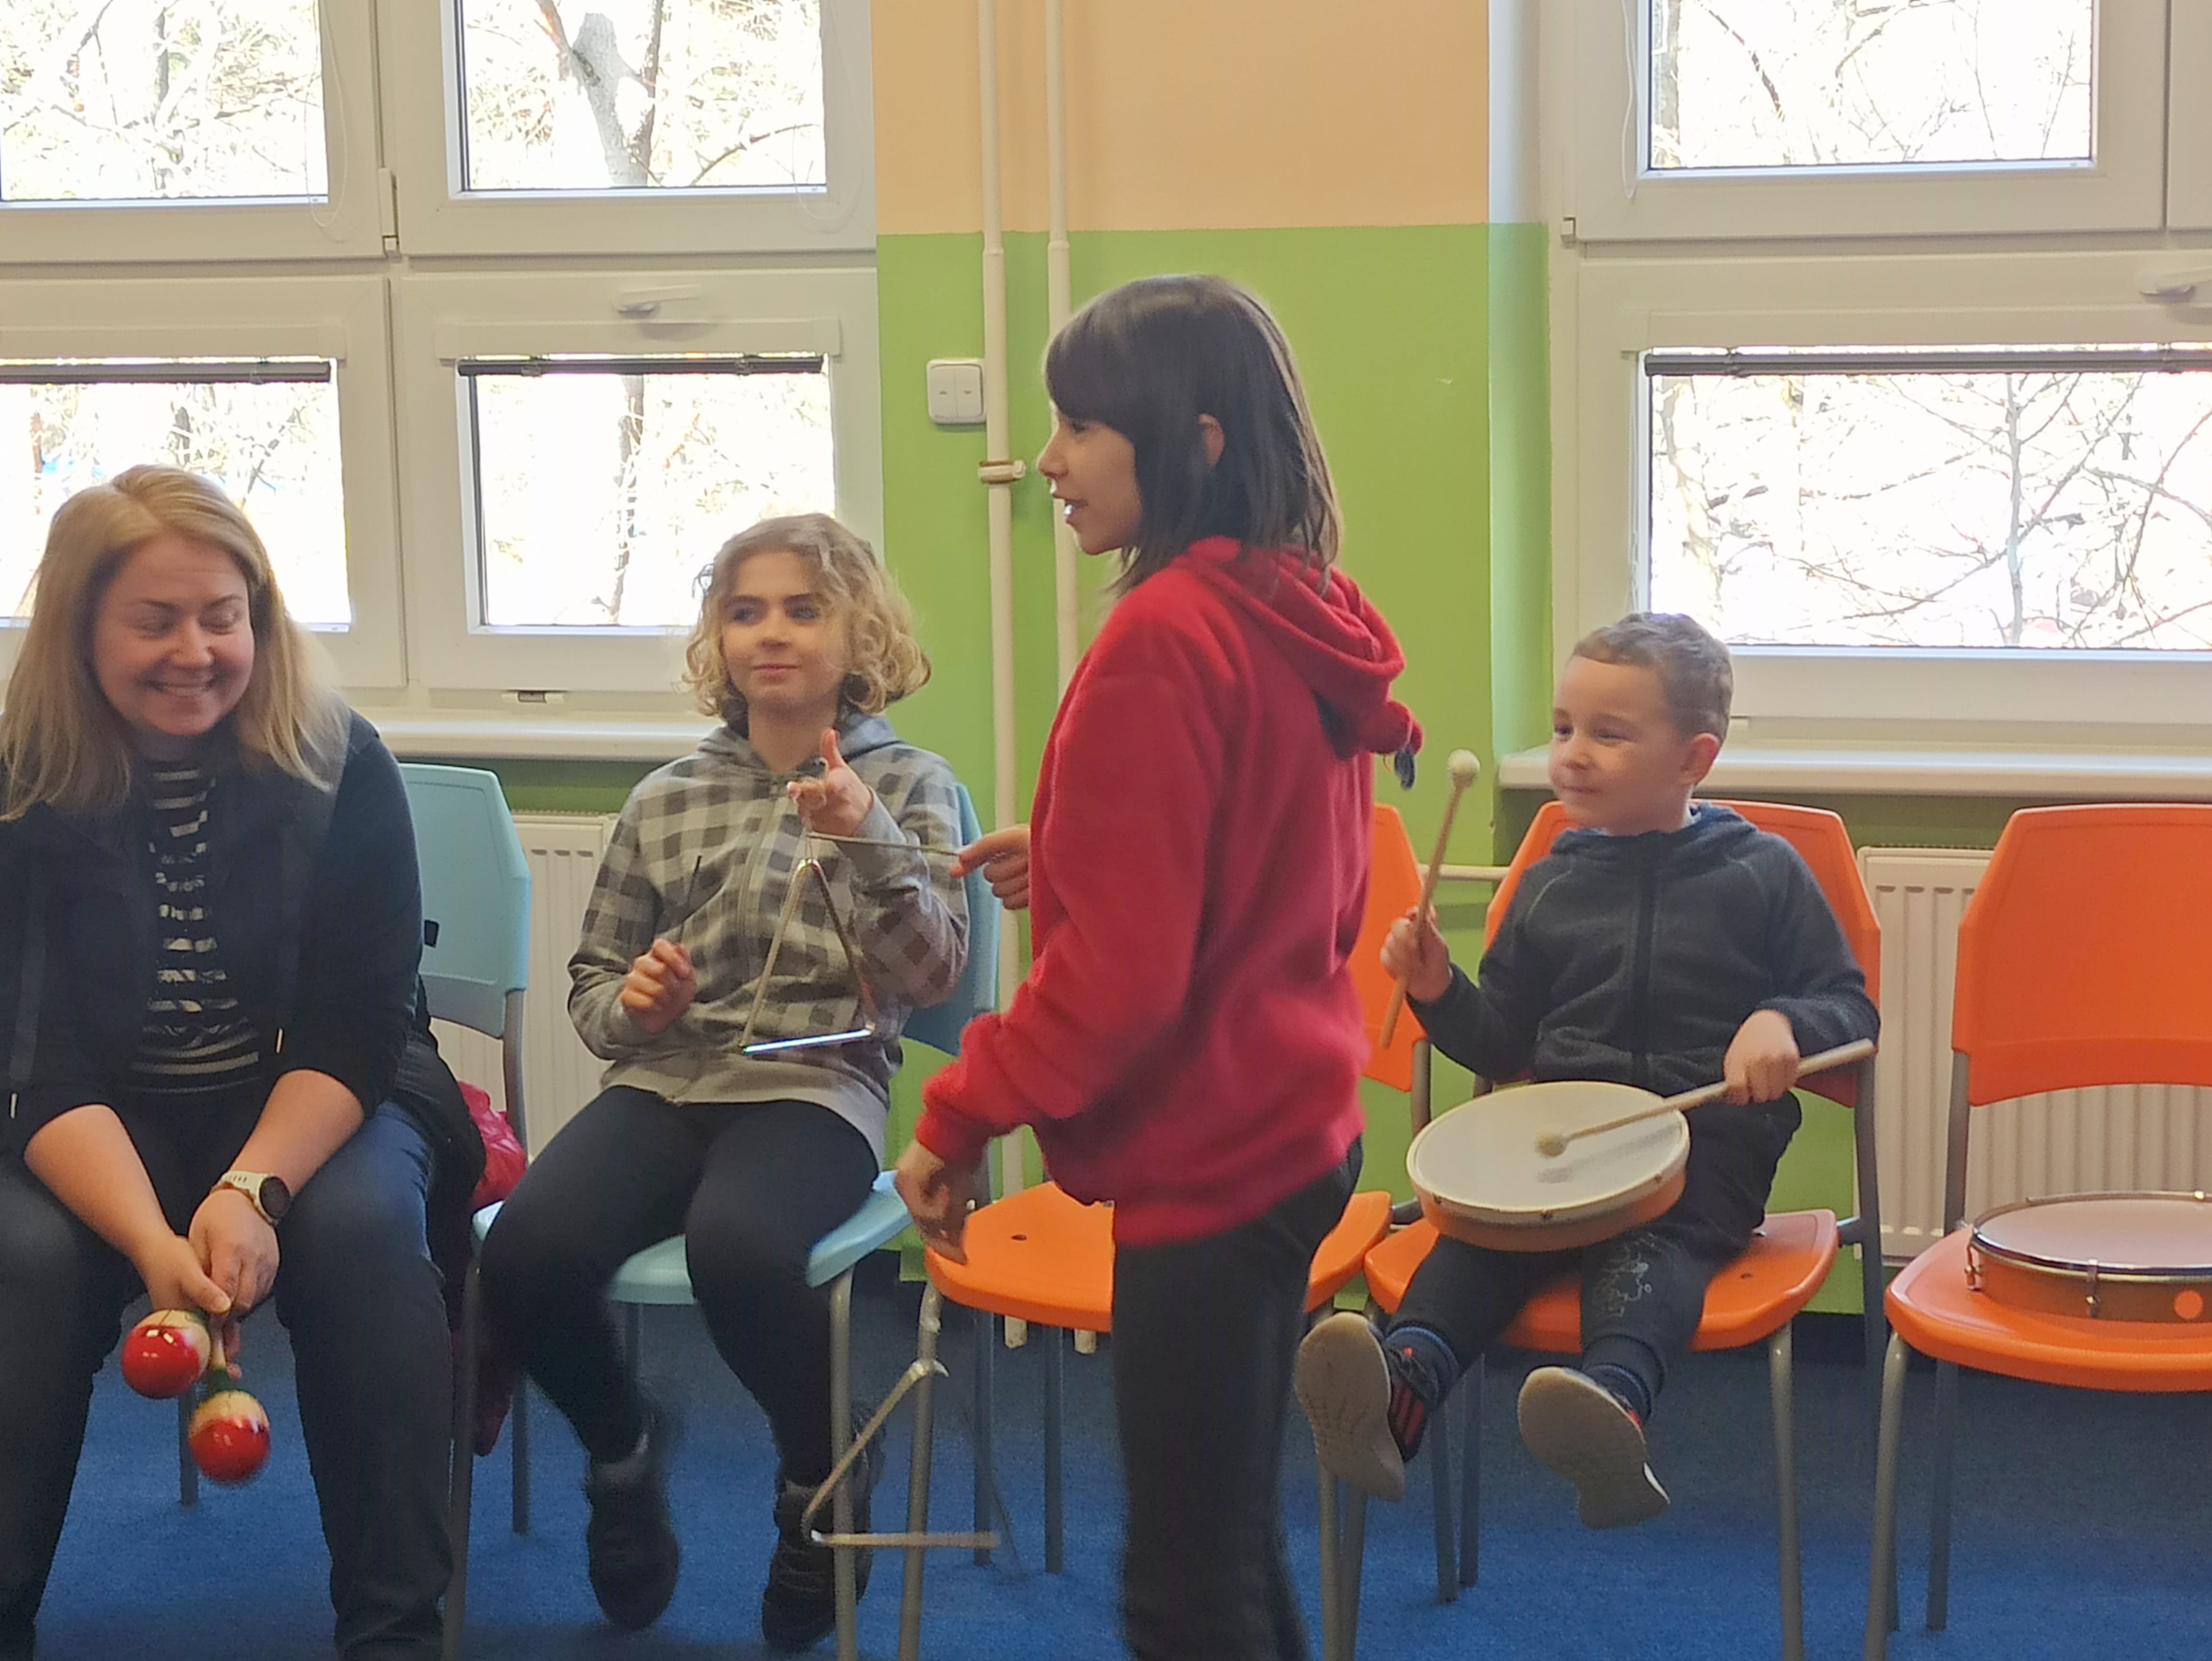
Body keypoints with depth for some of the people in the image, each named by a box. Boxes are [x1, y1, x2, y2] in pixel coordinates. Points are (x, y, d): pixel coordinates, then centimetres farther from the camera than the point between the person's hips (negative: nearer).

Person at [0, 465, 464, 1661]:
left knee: (363, 1230, -31)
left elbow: (358, 1027, -11)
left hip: (314, 1107, 0)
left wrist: (252, 1189, -29)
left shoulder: (338, 768, -10)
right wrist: (151, 1239, -32)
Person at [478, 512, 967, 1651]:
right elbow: (592, 985, 20)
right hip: (663, 1081, 3)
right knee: (526, 1253, -27)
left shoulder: (909, 786, 9)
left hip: (816, 1085, -3)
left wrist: (864, 839, -18)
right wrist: (631, 1006, -4)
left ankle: (824, 1474, -4)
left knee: (735, 1248, -37)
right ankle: (623, 1449, 7)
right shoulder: (667, 800, 15)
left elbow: (929, 977, -3)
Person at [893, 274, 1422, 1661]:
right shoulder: (1305, 620, 6)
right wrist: (1073, 856, 14)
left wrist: (964, 1114, -10)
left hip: (1206, 1159, -9)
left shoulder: (1166, 636, -20)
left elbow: (1119, 967, -20)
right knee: (1231, 1544, 21)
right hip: (1291, 1128, 10)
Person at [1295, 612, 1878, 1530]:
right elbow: (1504, 1042, 21)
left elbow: (1849, 1005, 7)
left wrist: (1784, 1022, -15)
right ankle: (1401, 1388, -53)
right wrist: (1442, 991, 1)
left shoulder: (1762, 872, 7)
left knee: (1652, 1244, -35)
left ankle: (1613, 1403, -63)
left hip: (1710, 1147, -3)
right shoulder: (1552, 885, 16)